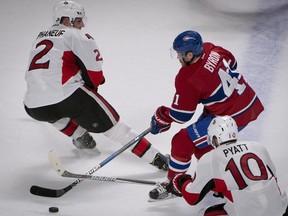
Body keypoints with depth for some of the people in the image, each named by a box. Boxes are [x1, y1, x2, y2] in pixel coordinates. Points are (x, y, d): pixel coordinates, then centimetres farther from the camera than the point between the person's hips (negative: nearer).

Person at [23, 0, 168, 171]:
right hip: (67, 97, -5)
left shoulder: (41, 37, 25)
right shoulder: (74, 35, 5)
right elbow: (93, 64, -1)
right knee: (111, 123, 5)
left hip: (34, 107, 5)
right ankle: (155, 158, 4)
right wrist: (93, 85, 20)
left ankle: (80, 137, 40)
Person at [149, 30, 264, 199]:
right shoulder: (211, 49, -6)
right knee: (202, 142, 22)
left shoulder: (187, 80, -25)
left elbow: (181, 115, -15)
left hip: (232, 117, -9)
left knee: (183, 141, -4)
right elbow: (232, 64, 15)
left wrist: (161, 118, 5)